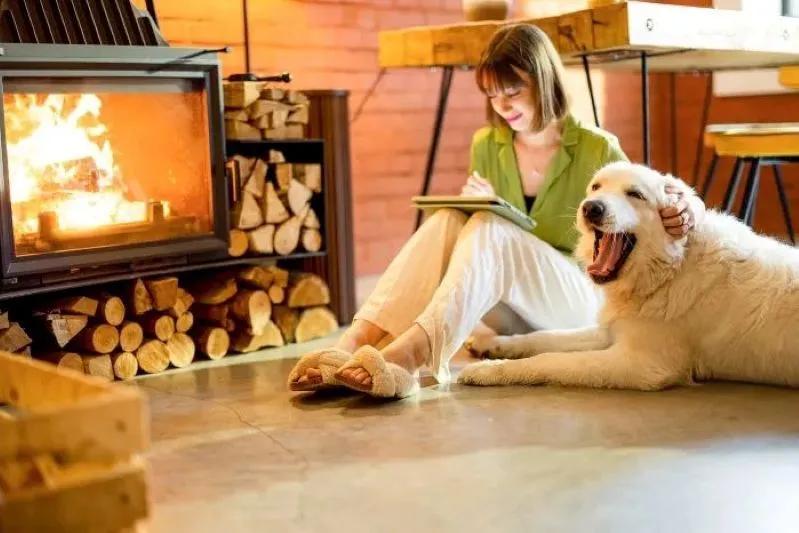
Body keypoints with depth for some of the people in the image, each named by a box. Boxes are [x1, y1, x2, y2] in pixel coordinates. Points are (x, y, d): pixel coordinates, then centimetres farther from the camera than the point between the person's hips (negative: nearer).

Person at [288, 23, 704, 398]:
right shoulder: (486, 146, 6)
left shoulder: (596, 150, -5)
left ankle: (407, 355, -55)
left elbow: (651, 212, 0)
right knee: (447, 221, -25)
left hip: (577, 305, -4)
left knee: (490, 229, -32)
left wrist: (687, 210, -25)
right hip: (510, 316, 4)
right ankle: (352, 346, -43)